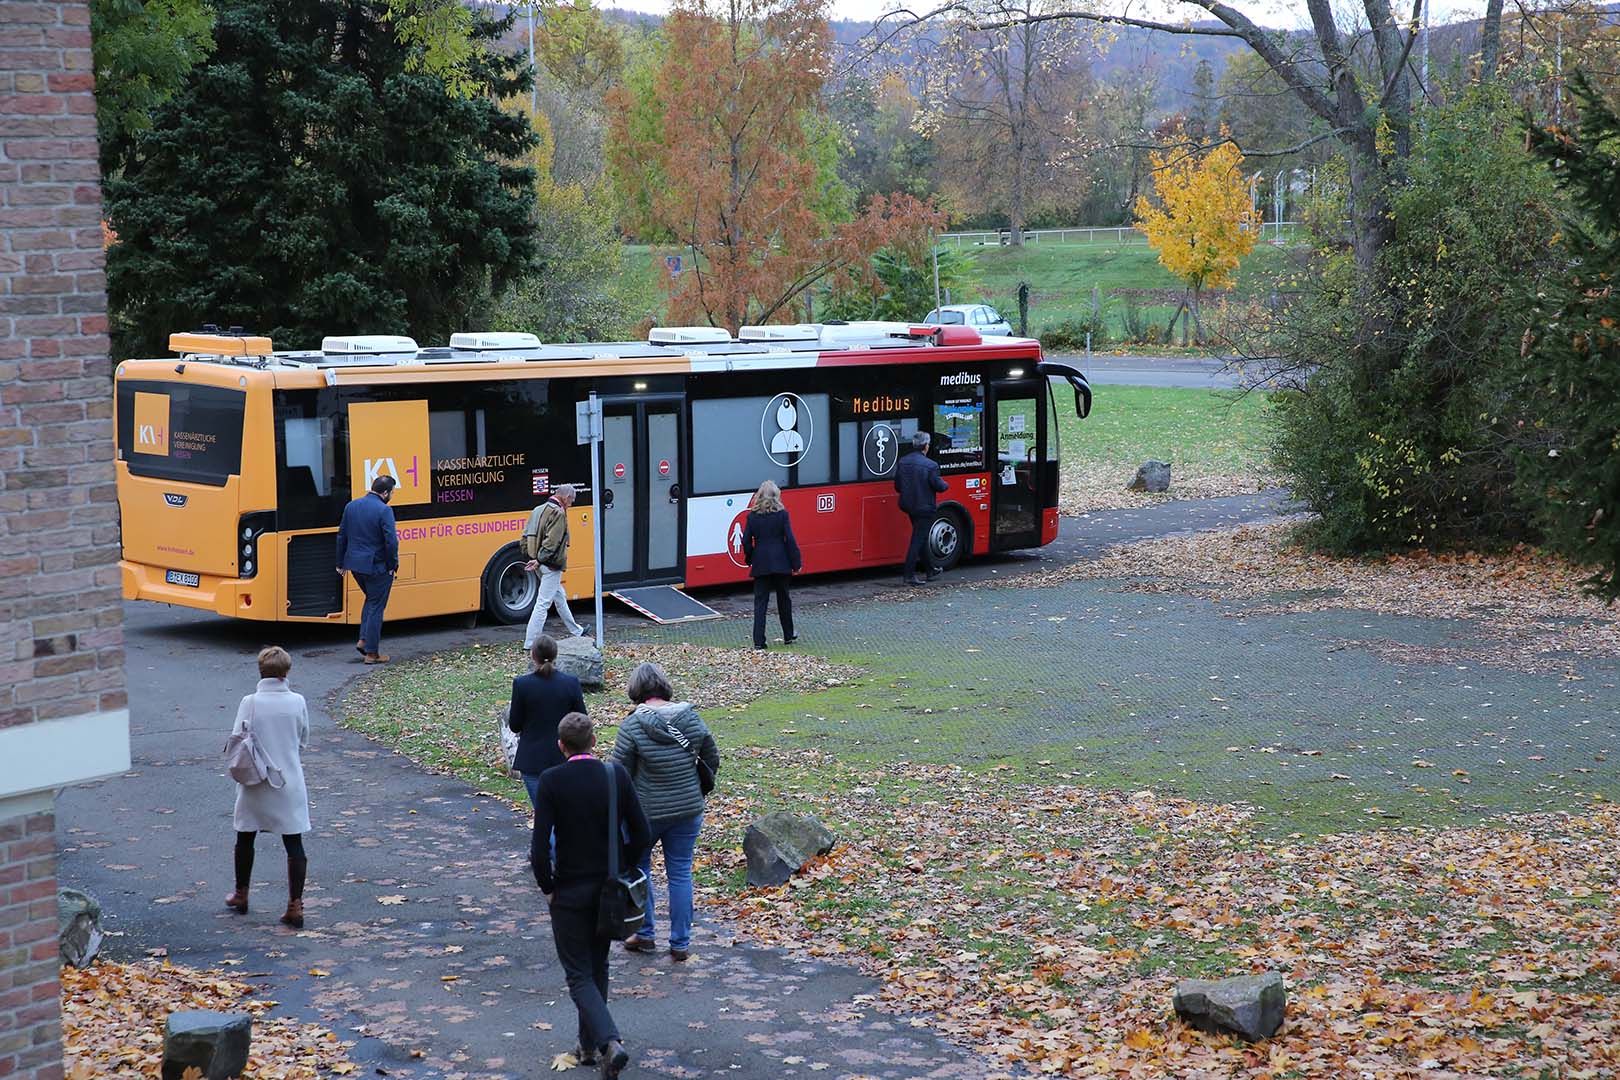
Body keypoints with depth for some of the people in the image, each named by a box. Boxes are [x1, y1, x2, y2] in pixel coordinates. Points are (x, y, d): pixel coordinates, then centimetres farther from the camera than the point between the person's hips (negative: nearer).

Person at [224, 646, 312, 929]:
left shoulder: (250, 702, -12)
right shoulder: (297, 702, -7)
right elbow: (304, 741, 4)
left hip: (255, 783, 0)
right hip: (290, 783, 0)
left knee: (245, 839, 19)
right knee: (294, 843, 3)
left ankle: (241, 896, 33)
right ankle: (295, 906, -2)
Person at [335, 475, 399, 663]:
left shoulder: (351, 506, 5)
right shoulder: (384, 510, -17)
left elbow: (342, 536, 11)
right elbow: (391, 541, -21)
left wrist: (340, 563, 18)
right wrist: (393, 565, -7)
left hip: (355, 564, 7)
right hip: (377, 566, -7)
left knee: (371, 600, 26)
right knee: (376, 607, 5)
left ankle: (364, 640, 17)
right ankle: (371, 653, 9)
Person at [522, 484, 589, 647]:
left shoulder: (537, 510, 13)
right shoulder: (558, 513, -16)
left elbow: (525, 539, 13)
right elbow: (551, 542, -24)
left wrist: (531, 557, 10)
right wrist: (539, 561, -21)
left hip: (540, 565, 10)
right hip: (551, 566, -10)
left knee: (560, 597, 23)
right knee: (543, 603, -6)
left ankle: (576, 631, 39)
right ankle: (530, 644, -5)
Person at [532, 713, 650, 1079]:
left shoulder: (551, 781, -16)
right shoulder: (617, 775, -6)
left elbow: (539, 846, -18)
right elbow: (641, 835, -4)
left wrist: (548, 888, -3)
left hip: (570, 893, -4)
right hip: (610, 892, 4)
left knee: (579, 975, 4)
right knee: (597, 966, 22)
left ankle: (610, 1042, -15)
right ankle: (589, 1044, 32)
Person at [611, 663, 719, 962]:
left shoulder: (632, 726, -16)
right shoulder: (692, 718, -4)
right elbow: (712, 761, 7)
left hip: (646, 811, -3)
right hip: (688, 810, 3)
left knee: (637, 867, 19)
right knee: (680, 873, 11)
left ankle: (644, 934, 22)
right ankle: (680, 943, 15)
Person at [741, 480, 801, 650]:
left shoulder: (752, 516, -1)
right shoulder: (782, 515, -6)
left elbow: (746, 541, 1)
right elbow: (790, 540, -7)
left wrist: (749, 559, 17)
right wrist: (796, 562, 0)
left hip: (760, 565, 1)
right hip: (781, 563, -1)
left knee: (760, 601, 2)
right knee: (783, 599, 16)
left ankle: (758, 641, -6)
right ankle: (788, 636, 27)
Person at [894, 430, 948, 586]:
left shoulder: (902, 462, -1)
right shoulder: (931, 465, -19)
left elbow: (897, 486, 4)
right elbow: (939, 486, -14)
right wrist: (944, 483, 8)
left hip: (908, 505, 7)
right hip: (924, 507, -7)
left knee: (921, 538, 20)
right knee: (918, 540, 0)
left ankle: (931, 570, 33)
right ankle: (909, 575, 0)